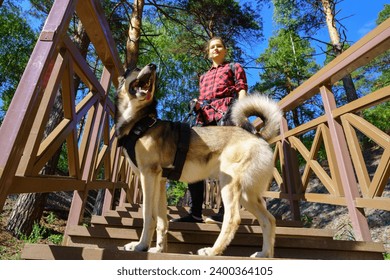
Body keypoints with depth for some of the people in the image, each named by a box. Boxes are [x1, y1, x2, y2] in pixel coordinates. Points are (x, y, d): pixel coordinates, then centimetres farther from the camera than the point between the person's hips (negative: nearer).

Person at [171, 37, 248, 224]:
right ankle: (195, 213, -7)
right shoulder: (204, 76, 35)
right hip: (204, 117, 5)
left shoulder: (234, 67, 22)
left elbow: (242, 90, 8)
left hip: (226, 113, -4)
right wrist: (196, 104, 9)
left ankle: (225, 211, -9)